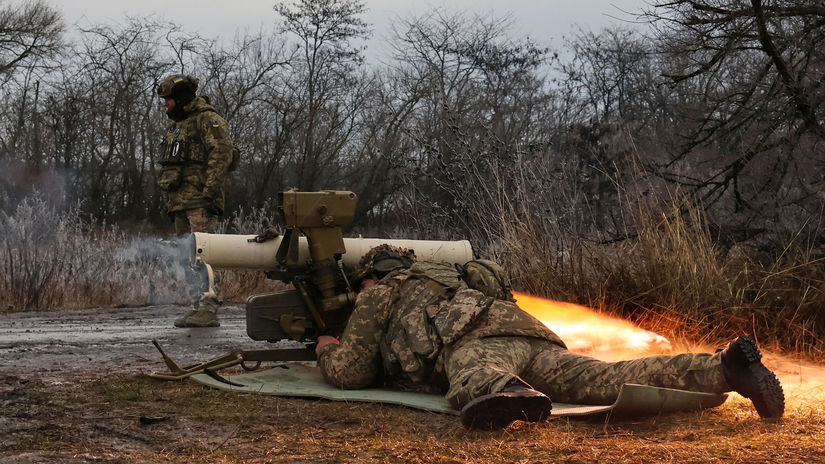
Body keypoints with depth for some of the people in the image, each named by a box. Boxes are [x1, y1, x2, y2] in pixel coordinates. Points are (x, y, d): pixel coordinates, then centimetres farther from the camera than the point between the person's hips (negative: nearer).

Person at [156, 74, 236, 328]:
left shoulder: (207, 119, -4)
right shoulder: (175, 125, 24)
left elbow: (222, 152, -15)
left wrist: (210, 191, -22)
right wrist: (169, 201, 21)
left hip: (200, 202, -9)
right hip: (180, 202, 9)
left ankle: (208, 308, -19)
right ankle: (198, 307, 10)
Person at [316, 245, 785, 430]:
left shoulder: (383, 290, 27)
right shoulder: (441, 279, 48)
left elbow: (351, 372, 22)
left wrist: (329, 350, 44)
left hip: (477, 342, -6)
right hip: (533, 340, 6)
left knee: (475, 387, -39)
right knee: (611, 381, -16)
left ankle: (504, 396, -76)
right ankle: (726, 370, -34)